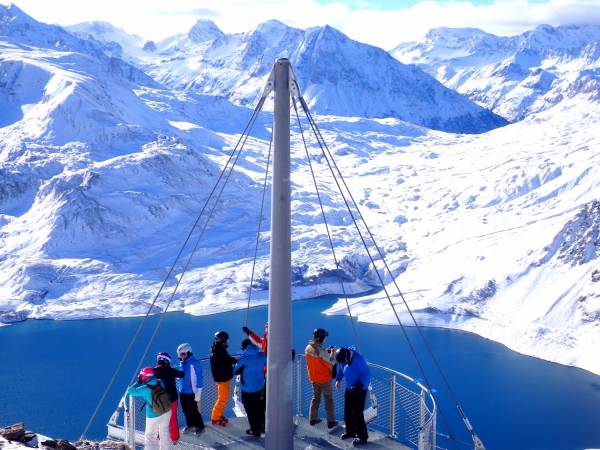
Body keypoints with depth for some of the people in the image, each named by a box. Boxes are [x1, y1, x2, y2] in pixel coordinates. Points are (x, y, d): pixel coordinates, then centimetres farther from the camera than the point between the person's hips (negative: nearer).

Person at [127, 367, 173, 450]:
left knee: (150, 436, 13)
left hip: (153, 416, -5)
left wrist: (138, 382, -2)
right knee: (164, 433, 22)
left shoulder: (145, 389, -23)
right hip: (167, 412, 5)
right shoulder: (160, 383, -10)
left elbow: (130, 391, -13)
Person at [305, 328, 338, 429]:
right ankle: (331, 422, 13)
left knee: (315, 398, 20)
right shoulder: (321, 351, -27)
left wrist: (326, 352, 6)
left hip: (314, 378, 6)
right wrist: (332, 352, -7)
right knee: (329, 400, 7)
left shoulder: (308, 348, -5)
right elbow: (332, 362, -23)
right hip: (325, 379, -6)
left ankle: (313, 419, 27)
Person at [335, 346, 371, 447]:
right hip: (349, 389, 8)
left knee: (357, 414, -4)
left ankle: (362, 436, 9)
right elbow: (341, 369, 13)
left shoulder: (358, 359, -29)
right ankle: (350, 431, 35)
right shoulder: (343, 359, -6)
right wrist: (338, 379, 0)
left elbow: (367, 374, -26)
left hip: (360, 390, -7)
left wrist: (360, 385, -34)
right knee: (347, 412, 15)